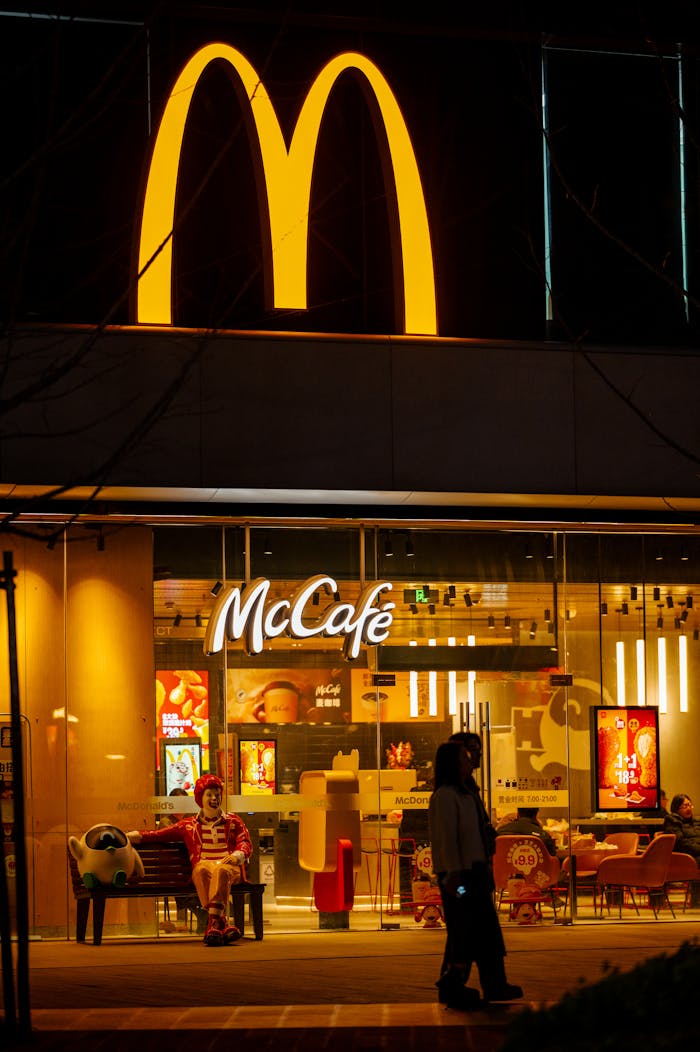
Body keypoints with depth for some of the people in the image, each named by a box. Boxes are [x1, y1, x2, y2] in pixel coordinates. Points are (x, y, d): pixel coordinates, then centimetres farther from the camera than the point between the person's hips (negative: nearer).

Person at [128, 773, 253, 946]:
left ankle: (213, 924, -53)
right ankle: (222, 923, -49)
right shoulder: (189, 825, 25)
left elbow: (246, 844, 12)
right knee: (202, 868, -38)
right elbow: (159, 834, 21)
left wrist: (236, 856, -11)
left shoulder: (233, 822, 24)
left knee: (221, 871, -39)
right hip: (204, 865, 1)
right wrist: (131, 836, 9)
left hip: (230, 866, -1)